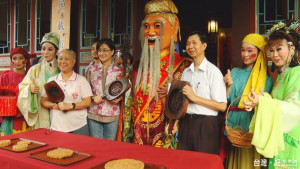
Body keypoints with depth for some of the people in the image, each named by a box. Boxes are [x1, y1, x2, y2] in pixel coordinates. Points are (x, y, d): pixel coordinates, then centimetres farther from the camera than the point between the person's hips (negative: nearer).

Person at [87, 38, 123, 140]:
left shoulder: (118, 71, 3)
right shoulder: (92, 70, 8)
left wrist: (118, 98, -13)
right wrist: (93, 97, -8)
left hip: (112, 115, -1)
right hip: (94, 114, 1)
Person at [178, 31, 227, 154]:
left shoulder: (213, 71, -7)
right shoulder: (186, 72, 11)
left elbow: (222, 106, -12)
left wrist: (195, 97, -15)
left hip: (205, 125, -5)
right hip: (185, 123, 5)